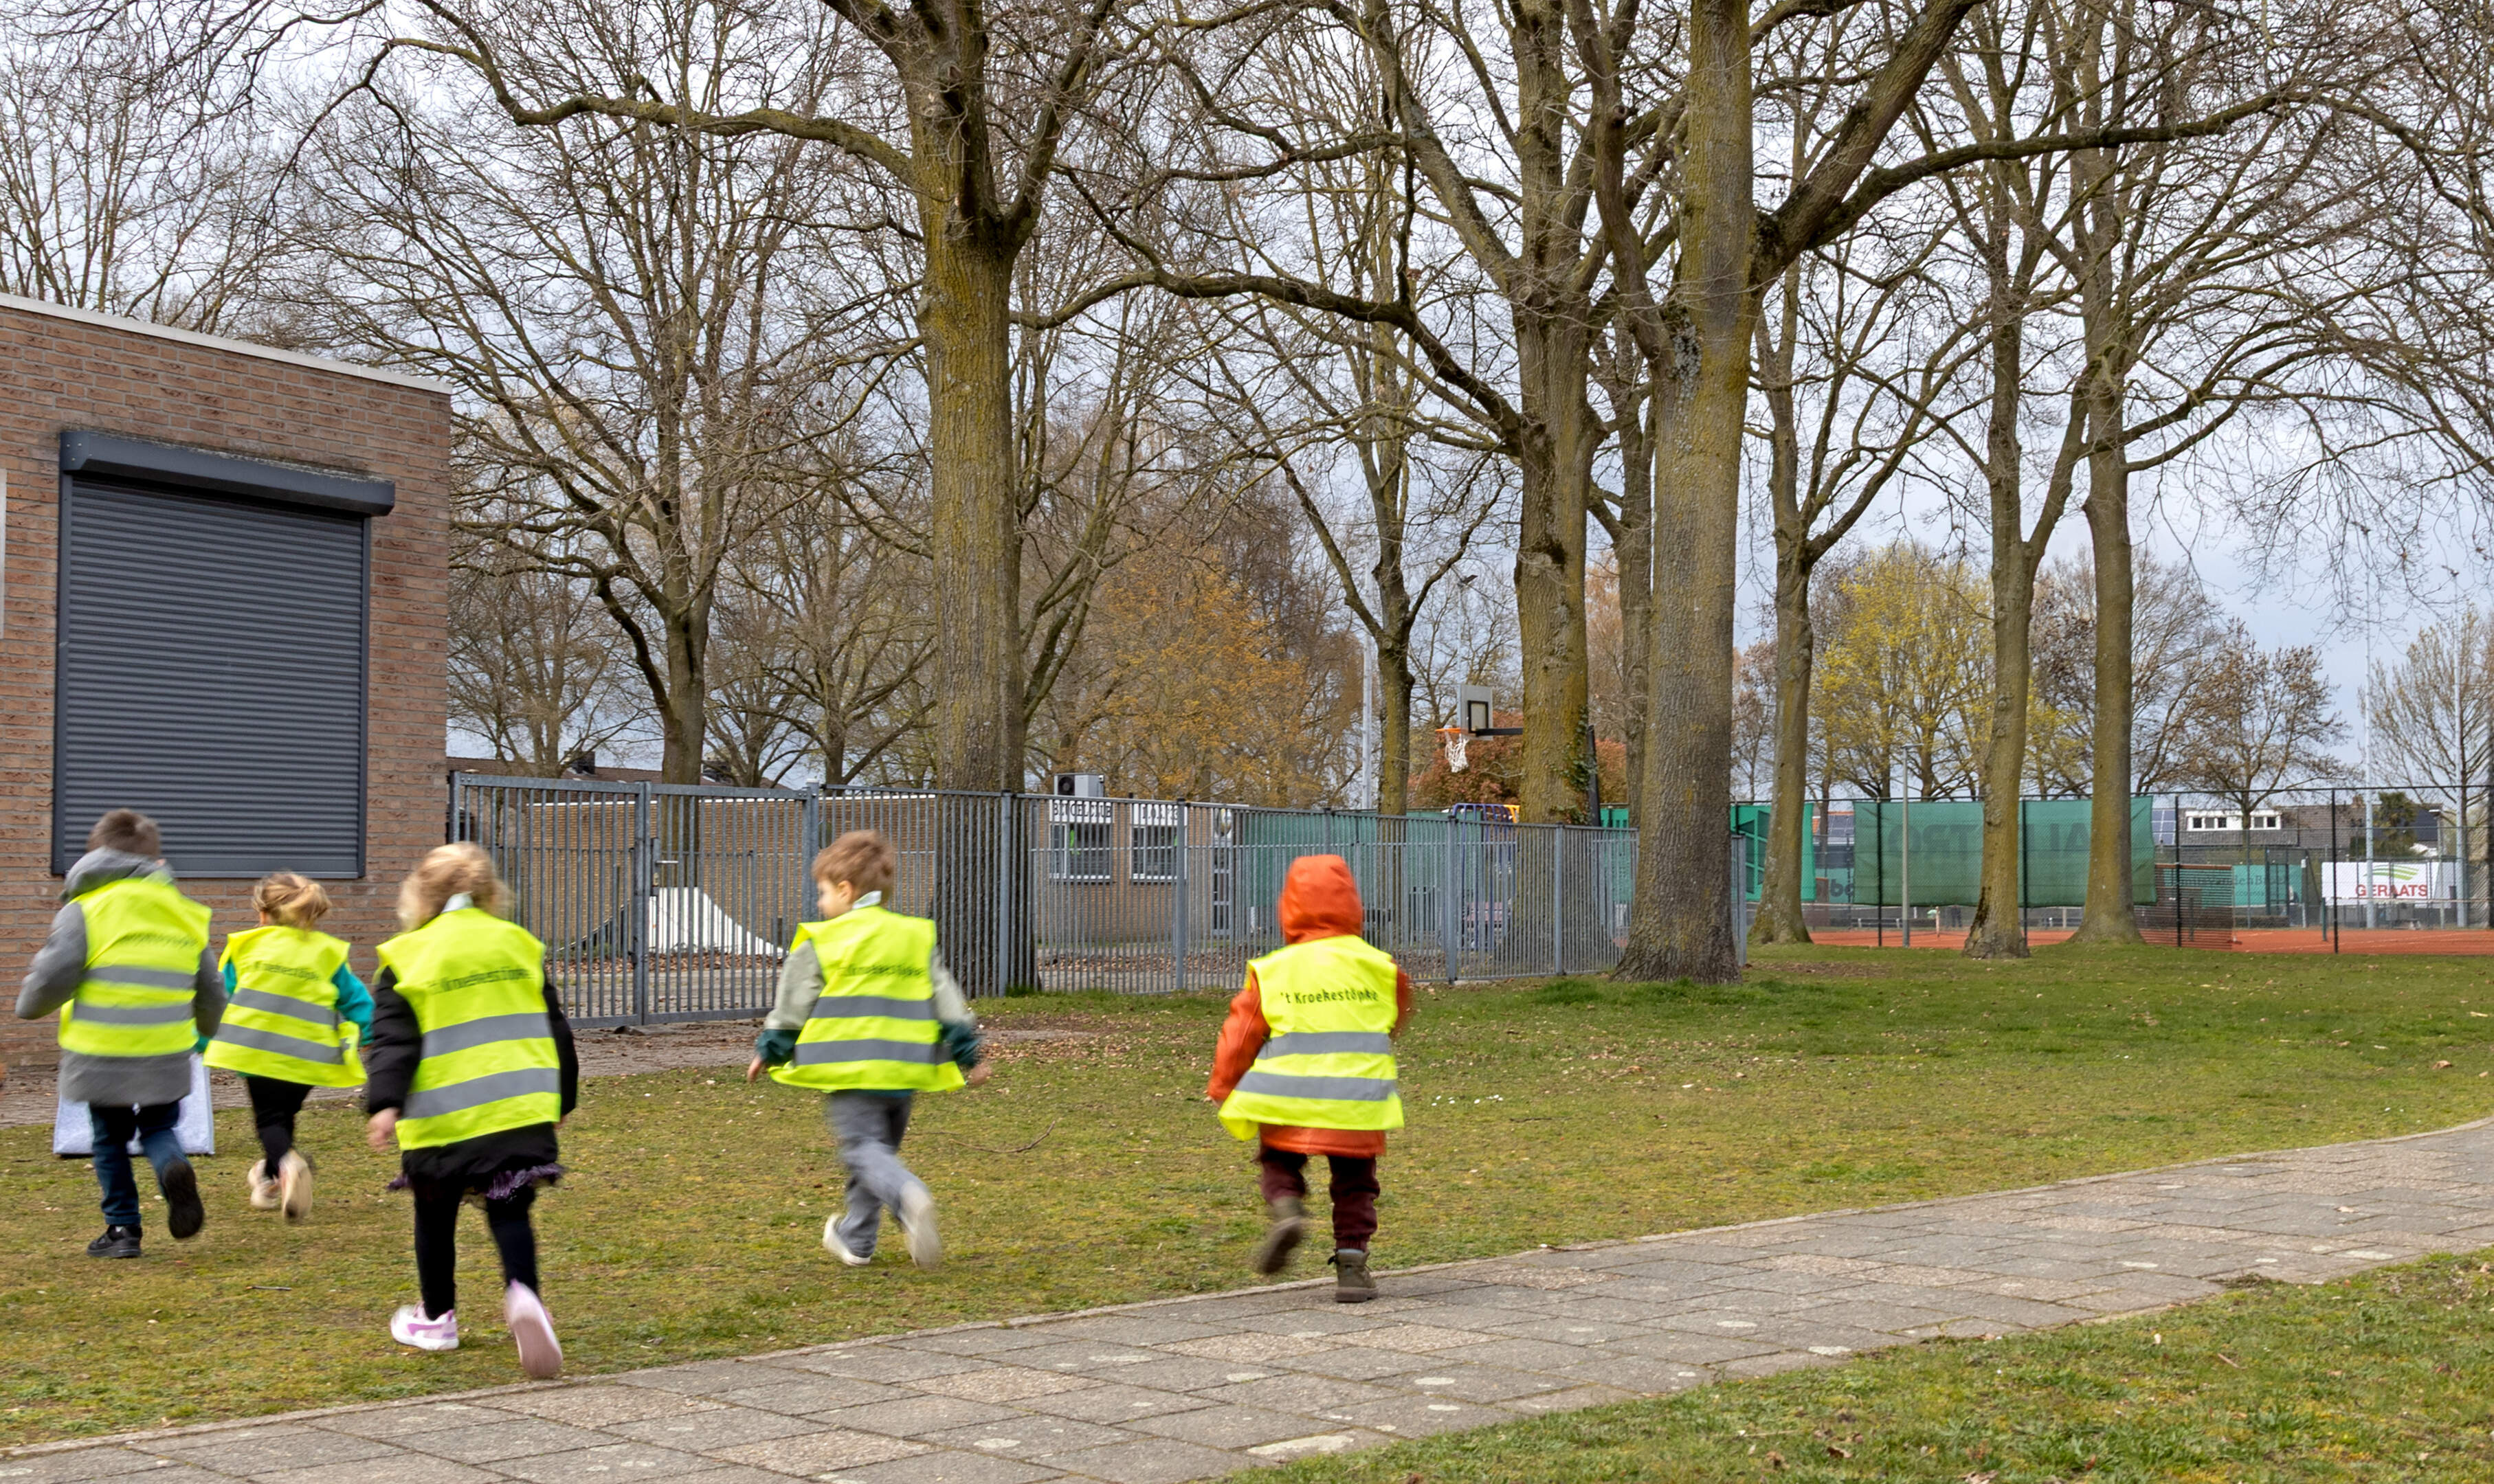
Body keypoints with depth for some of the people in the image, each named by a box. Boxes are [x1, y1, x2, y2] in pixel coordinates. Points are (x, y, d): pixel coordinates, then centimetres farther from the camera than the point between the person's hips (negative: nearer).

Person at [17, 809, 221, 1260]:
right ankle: (174, 1170, -15)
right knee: (159, 1129, 17)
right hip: (167, 1054, 3)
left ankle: (123, 1228, 14)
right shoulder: (183, 913, 9)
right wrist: (206, 1031, 35)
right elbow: (211, 989, 15)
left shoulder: (84, 909, -5)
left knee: (111, 1140, 14)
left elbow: (52, 979, -11)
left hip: (101, 1054, -2)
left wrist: (30, 1005, 12)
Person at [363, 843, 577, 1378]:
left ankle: (437, 1318, 28)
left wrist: (385, 1103, -17)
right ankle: (523, 1294, -24)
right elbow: (555, 1029, 16)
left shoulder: (408, 958, 0)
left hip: (443, 1113, -2)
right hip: (522, 1108, 2)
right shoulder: (520, 944, 10)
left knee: (436, 1213, 17)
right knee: (509, 1210, 3)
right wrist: (563, 1098, 26)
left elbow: (392, 1039, -10)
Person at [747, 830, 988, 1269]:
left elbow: (792, 1006, 3)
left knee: (864, 1148, -6)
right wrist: (969, 1054, 18)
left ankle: (909, 1197, -36)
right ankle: (855, 1240, 26)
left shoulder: (820, 942, -2)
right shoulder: (918, 937, 11)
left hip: (850, 1068, -5)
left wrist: (768, 1052, 17)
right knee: (881, 1146, 18)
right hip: (904, 1069, 5)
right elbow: (948, 1002, 11)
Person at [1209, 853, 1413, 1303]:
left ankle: (1285, 1209, -9)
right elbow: (1399, 1013, 24)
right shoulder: (1378, 966, 5)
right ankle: (1351, 1264, 8)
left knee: (1280, 1161, 20)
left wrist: (1222, 1089, 12)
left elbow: (1241, 1033, 2)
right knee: (1355, 1183, 15)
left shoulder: (1272, 971, 0)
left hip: (1289, 1103, -1)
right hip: (1357, 1106, 1)